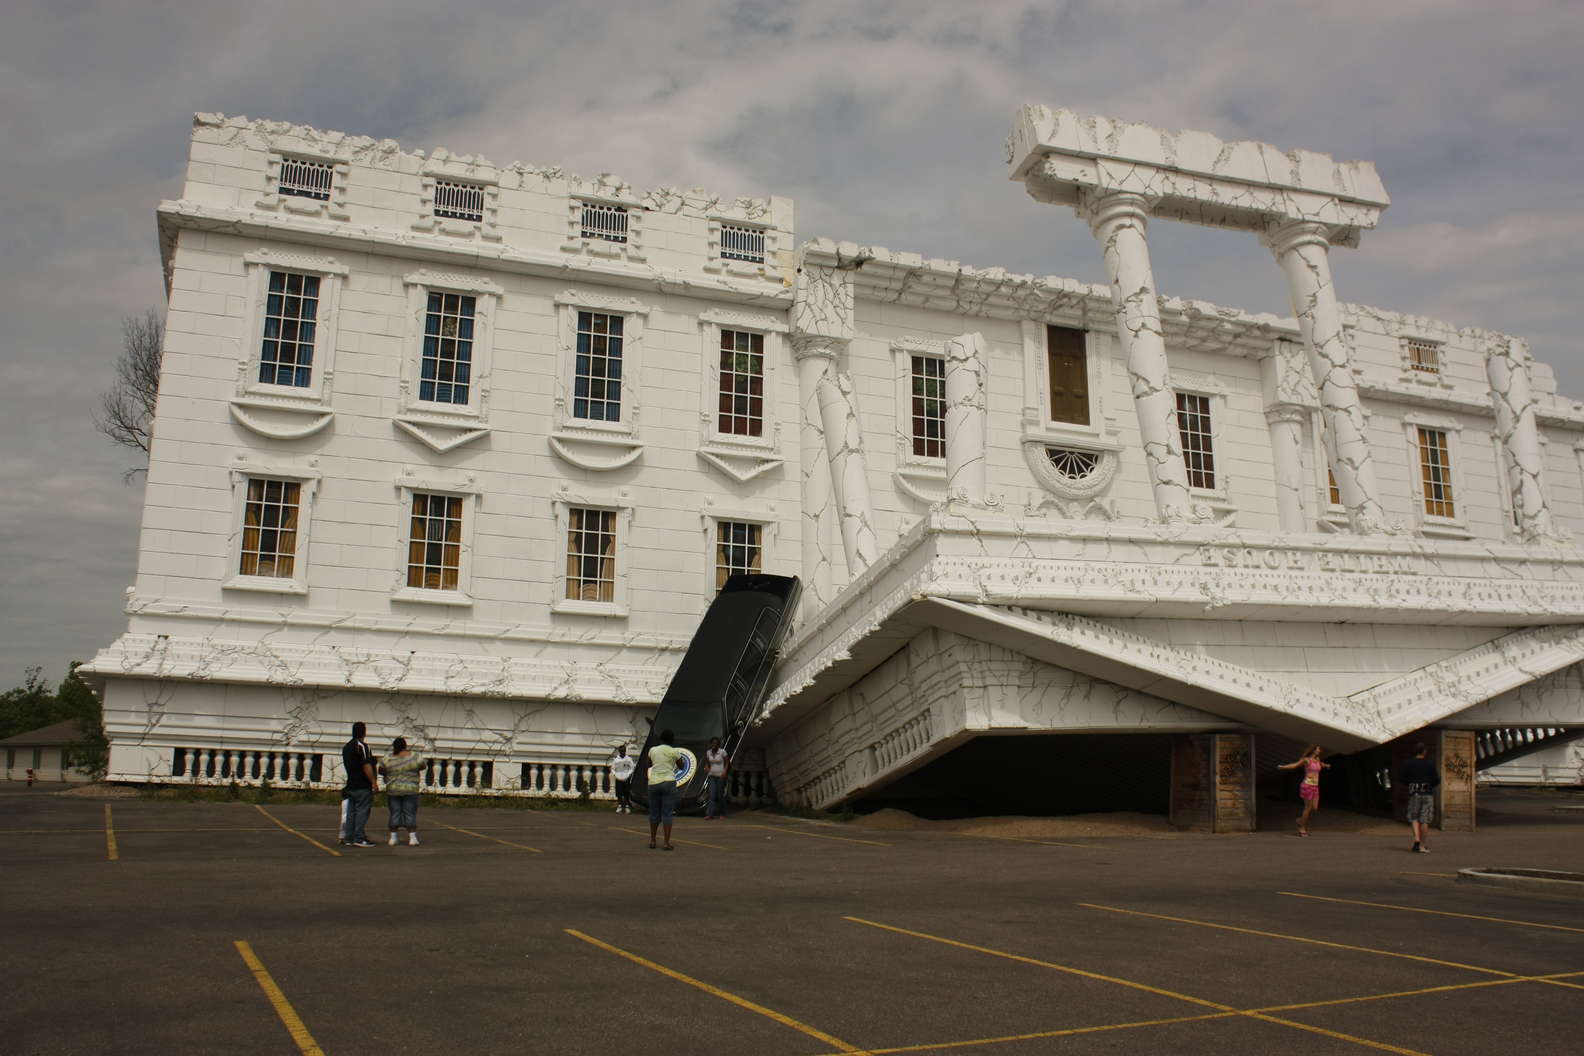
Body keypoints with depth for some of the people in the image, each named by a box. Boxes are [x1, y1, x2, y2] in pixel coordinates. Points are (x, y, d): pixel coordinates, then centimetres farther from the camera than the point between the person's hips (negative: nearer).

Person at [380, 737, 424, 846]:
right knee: (410, 814, 3)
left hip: (392, 790, 1)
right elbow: (422, 767, 7)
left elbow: (381, 771, 8)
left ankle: (393, 838, 9)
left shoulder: (388, 759, -5)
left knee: (394, 813, 8)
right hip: (410, 790, -1)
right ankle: (412, 838, -1)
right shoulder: (415, 757, -7)